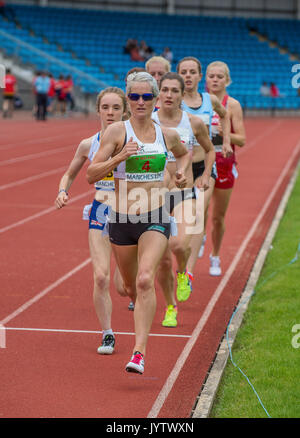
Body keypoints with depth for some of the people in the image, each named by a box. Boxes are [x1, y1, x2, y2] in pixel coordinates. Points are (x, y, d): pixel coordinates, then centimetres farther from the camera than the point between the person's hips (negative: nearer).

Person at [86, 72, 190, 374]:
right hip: (122, 219, 0)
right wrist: (119, 157, -22)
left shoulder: (167, 135, 5)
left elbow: (184, 153, 30)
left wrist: (182, 171, 11)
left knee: (145, 280, -21)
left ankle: (139, 351, -22)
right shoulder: (117, 131, -4)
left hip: (156, 219, 0)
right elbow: (91, 174, -9)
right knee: (131, 287, 14)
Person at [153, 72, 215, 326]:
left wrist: (206, 176, 4)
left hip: (185, 195, 0)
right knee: (163, 261, 3)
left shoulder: (194, 123, 0)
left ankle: (183, 273, 8)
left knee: (179, 244, -26)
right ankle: (171, 308, 26)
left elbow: (210, 150, 18)